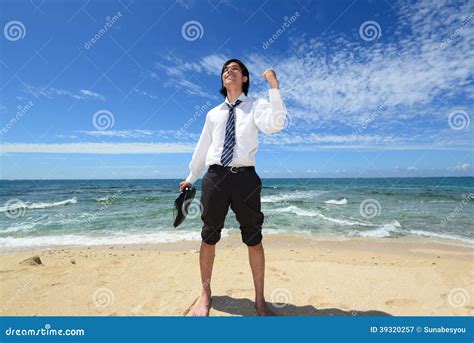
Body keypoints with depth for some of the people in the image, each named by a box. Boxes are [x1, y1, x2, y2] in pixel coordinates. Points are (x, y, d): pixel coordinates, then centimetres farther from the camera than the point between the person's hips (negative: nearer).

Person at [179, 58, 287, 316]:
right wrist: (191, 177, 25)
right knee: (209, 237, 9)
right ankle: (205, 295, 29)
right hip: (215, 176, 3)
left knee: (254, 239, 5)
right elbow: (202, 147, 22)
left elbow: (275, 125, -14)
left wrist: (274, 88, -16)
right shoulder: (213, 114, 18)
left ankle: (260, 300, 22)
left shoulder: (256, 106, 8)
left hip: (245, 177, -2)